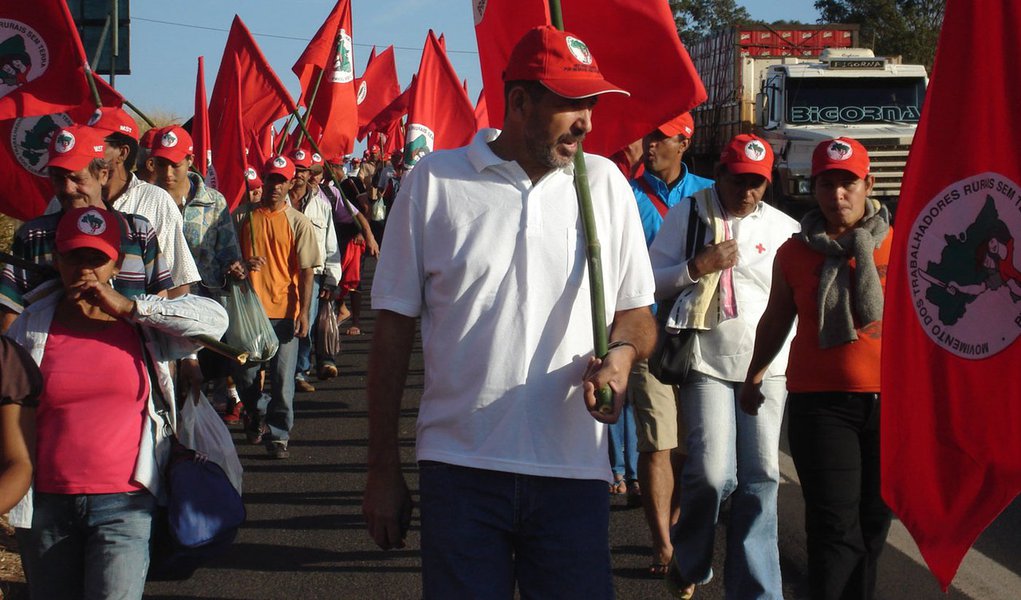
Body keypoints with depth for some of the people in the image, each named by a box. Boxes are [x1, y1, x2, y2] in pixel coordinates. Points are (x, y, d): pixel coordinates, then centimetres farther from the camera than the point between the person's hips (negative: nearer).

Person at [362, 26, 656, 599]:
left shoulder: (604, 183, 7)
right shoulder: (435, 181, 0)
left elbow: (637, 314, 14)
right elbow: (395, 328, 4)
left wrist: (621, 352, -11)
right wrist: (384, 471, 3)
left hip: (574, 474, 2)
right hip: (460, 470, -2)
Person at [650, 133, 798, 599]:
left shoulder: (784, 228, 9)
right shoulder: (687, 216, 4)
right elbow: (652, 282, 4)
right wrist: (698, 267, -11)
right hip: (707, 362, -2)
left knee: (761, 476, -2)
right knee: (712, 473, -12)